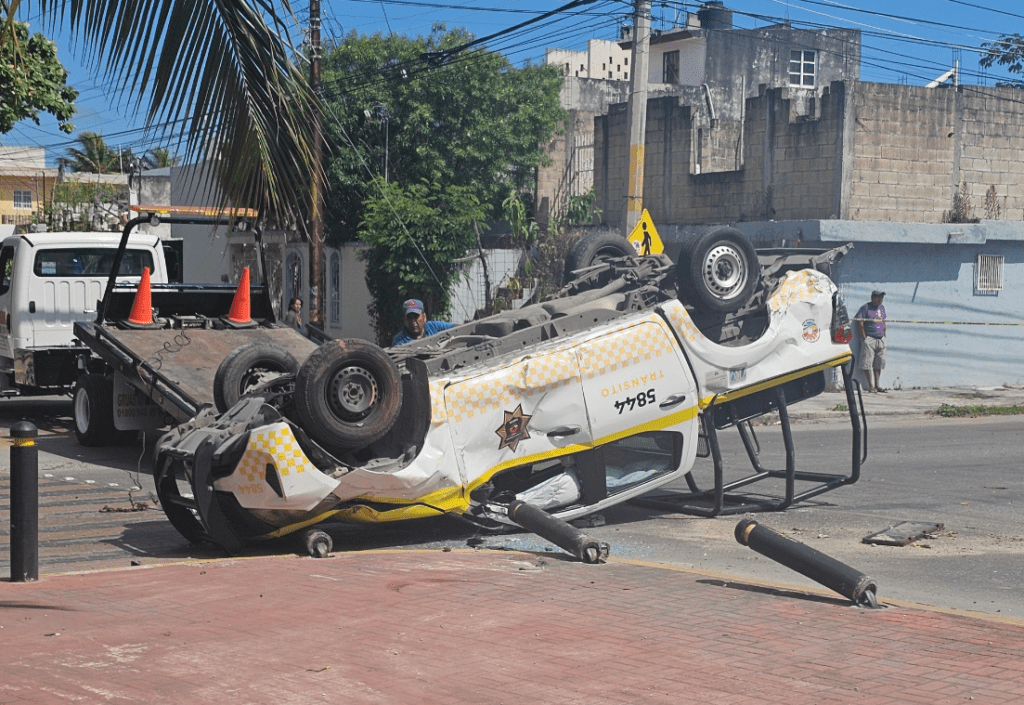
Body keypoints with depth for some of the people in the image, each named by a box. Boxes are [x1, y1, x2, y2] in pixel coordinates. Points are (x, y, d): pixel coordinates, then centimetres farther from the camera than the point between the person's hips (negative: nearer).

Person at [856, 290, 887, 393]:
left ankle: (877, 385, 11)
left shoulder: (882, 308, 15)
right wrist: (864, 337, -13)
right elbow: (860, 323, -9)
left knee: (878, 364, 6)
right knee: (868, 363, -6)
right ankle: (870, 386, -2)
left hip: (880, 339, 6)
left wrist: (884, 336, 15)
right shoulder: (865, 307, -5)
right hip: (869, 339, -6)